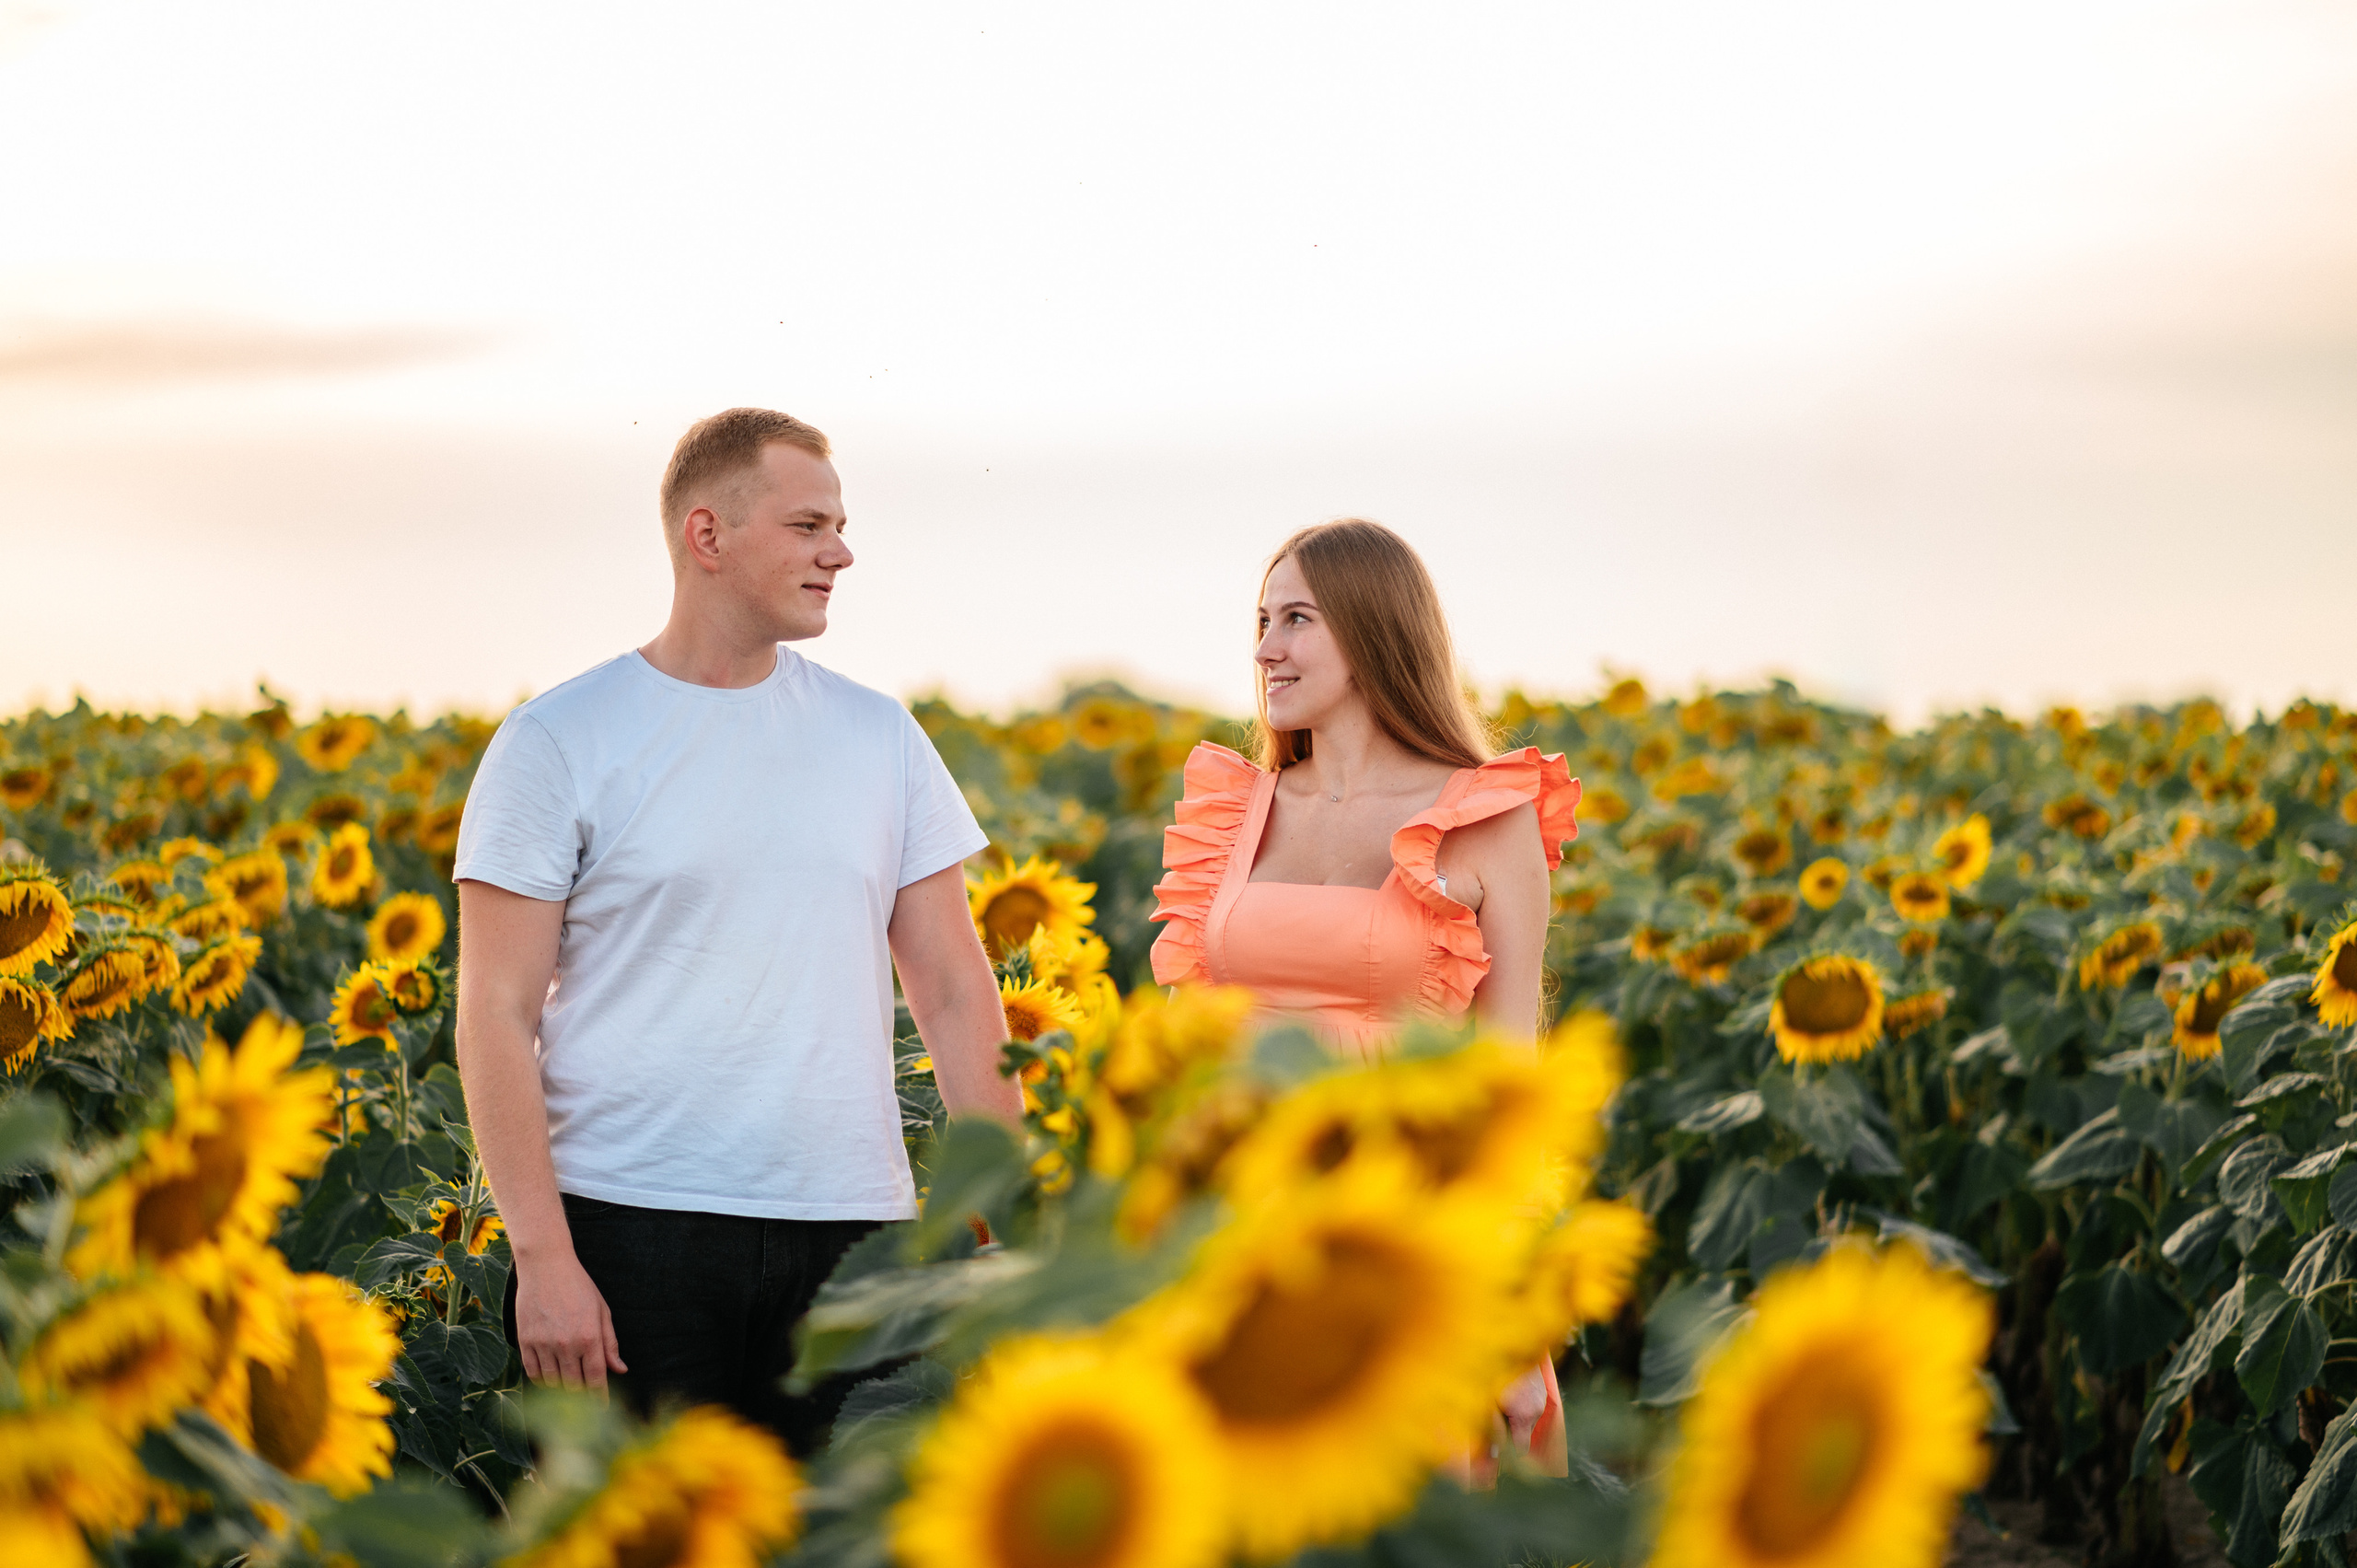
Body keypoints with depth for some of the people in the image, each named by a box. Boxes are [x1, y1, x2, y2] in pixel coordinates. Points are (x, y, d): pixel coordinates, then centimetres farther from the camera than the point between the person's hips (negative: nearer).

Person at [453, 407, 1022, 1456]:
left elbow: (957, 994, 13)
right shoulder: (557, 744, -1)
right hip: (632, 1230, -3)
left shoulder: (881, 739, 11)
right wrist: (543, 1256, -12)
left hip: (845, 1235, 4)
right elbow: (496, 1018, -4)